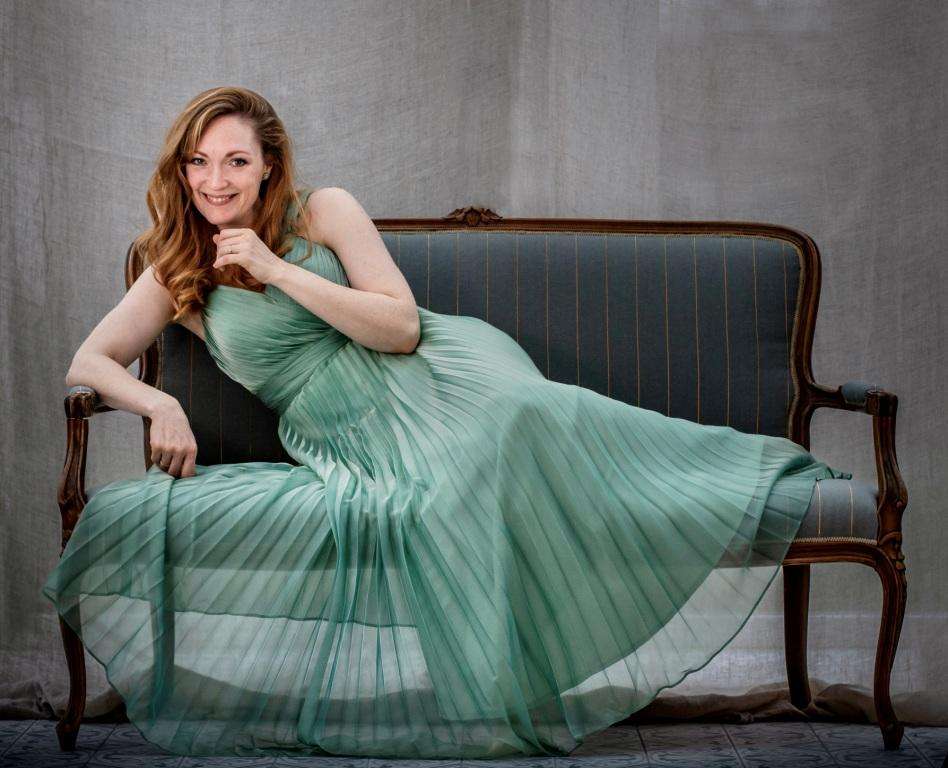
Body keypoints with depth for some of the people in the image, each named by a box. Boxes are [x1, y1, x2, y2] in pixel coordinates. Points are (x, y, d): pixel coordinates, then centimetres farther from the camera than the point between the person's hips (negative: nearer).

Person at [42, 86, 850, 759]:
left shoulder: (324, 212, 8)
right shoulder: (178, 274, 14)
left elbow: (402, 325, -2)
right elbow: (88, 363, 9)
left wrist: (278, 270, -10)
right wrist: (161, 404, -12)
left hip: (436, 373, -2)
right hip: (343, 439, 2)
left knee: (517, 425, -36)